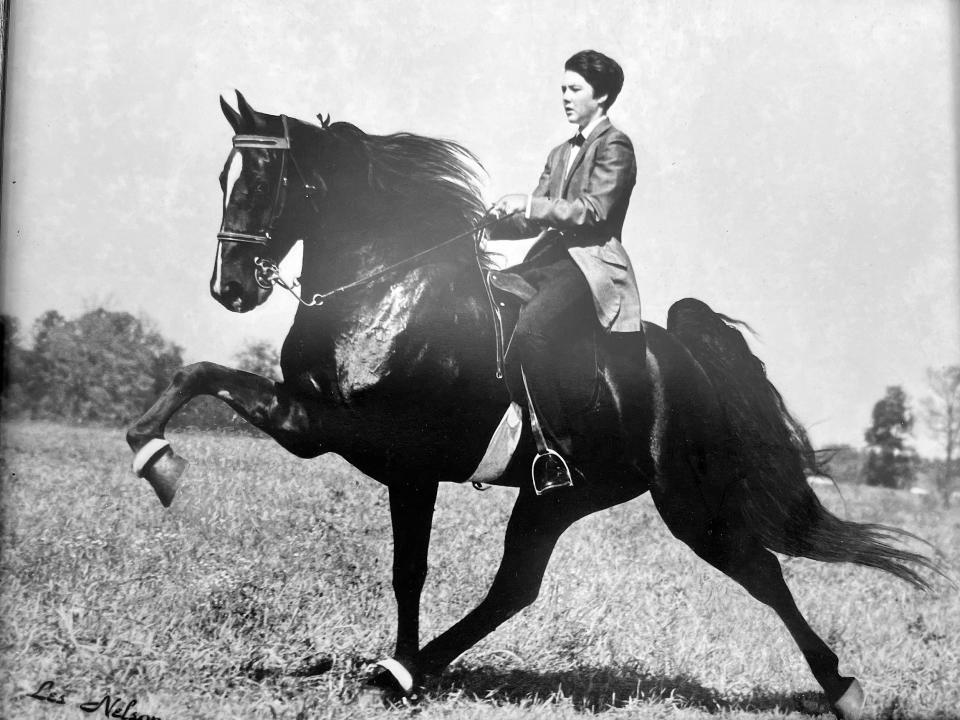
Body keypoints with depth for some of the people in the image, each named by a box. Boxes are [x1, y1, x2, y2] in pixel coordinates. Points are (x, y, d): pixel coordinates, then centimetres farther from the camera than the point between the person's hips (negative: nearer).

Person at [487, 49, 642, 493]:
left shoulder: (614, 147, -1)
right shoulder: (559, 153, 25)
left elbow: (593, 211, -14)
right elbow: (535, 220, 20)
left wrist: (529, 205, -19)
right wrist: (497, 220, 1)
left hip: (591, 262, -9)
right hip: (550, 260, 9)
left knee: (529, 329, -32)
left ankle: (558, 448, -25)